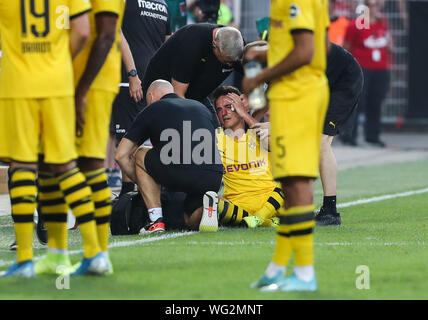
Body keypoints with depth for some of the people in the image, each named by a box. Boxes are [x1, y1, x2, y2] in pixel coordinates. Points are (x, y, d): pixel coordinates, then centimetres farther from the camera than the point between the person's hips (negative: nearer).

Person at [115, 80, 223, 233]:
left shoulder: (151, 110, 18)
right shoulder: (201, 107, 31)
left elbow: (121, 155, 19)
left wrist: (140, 182, 35)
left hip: (178, 174, -4)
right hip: (214, 179, 4)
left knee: (140, 155, 25)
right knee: (192, 222, 29)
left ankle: (156, 220, 13)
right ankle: (207, 204, -7)